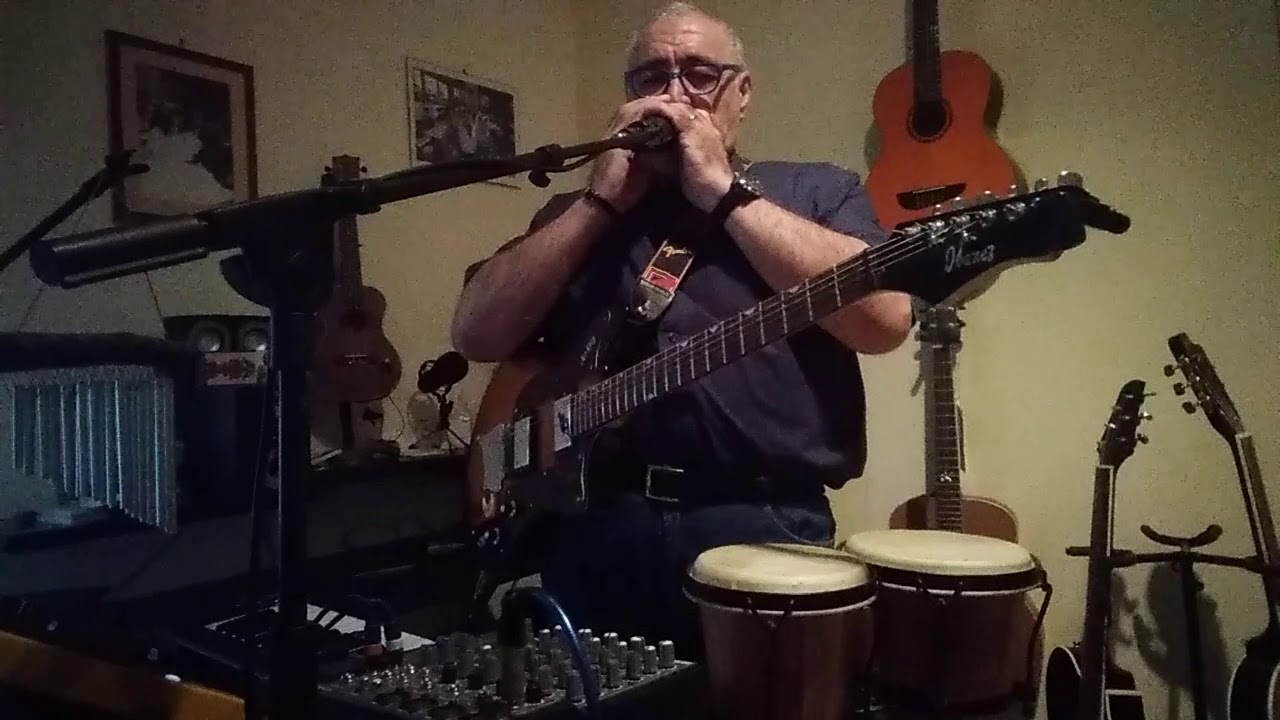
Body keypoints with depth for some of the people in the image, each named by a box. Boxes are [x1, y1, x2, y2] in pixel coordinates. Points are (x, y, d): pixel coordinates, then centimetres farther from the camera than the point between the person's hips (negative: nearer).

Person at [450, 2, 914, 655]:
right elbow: (476, 335, 2)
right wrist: (605, 196, -2)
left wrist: (724, 191, -9)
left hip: (762, 524, -2)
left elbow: (884, 319, -13)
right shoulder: (581, 212, 15)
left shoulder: (817, 192, 7)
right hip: (592, 524, 3)